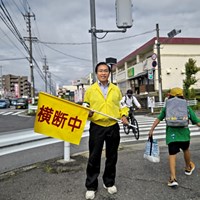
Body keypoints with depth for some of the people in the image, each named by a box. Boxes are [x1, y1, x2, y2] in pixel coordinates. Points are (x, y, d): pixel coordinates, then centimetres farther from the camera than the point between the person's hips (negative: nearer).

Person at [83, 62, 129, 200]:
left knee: (112, 157, 12)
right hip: (96, 127, -2)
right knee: (94, 158, 2)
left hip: (113, 127, 2)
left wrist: (124, 115, -3)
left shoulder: (116, 89, 8)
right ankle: (91, 186, 16)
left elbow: (122, 105, 15)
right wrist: (88, 113, -16)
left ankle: (109, 182, 30)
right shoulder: (90, 90, 3)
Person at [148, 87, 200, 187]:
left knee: (172, 155, 0)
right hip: (184, 134, 2)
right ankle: (188, 168, 49)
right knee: (186, 150, 26)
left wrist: (151, 130, 14)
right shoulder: (187, 108, 8)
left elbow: (158, 119, 8)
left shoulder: (166, 108, 8)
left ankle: (173, 178, -14)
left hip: (171, 135, -1)